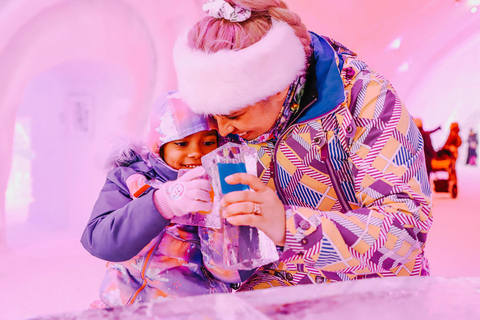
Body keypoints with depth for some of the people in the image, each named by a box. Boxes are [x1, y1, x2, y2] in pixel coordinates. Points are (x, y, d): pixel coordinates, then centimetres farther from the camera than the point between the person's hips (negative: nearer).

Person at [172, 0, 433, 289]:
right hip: (284, 280, 3)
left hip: (375, 291, -2)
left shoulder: (364, 96, -18)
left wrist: (291, 227, -38)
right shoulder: (238, 102, -4)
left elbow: (408, 224, -26)